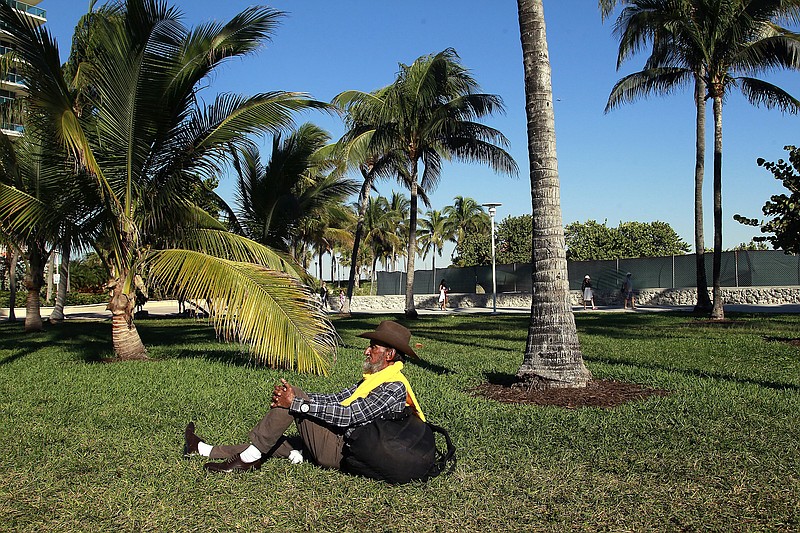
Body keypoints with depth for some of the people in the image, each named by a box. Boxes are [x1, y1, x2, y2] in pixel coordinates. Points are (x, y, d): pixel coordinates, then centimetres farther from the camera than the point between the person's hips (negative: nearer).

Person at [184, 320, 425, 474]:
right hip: (337, 444, 9)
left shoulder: (394, 387, -16)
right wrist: (295, 394, 0)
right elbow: (336, 399, 14)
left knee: (292, 400, -16)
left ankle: (249, 458, -8)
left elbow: (349, 415, -24)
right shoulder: (374, 378, 17)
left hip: (342, 451, -9)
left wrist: (296, 402, -22)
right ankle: (206, 450, 17)